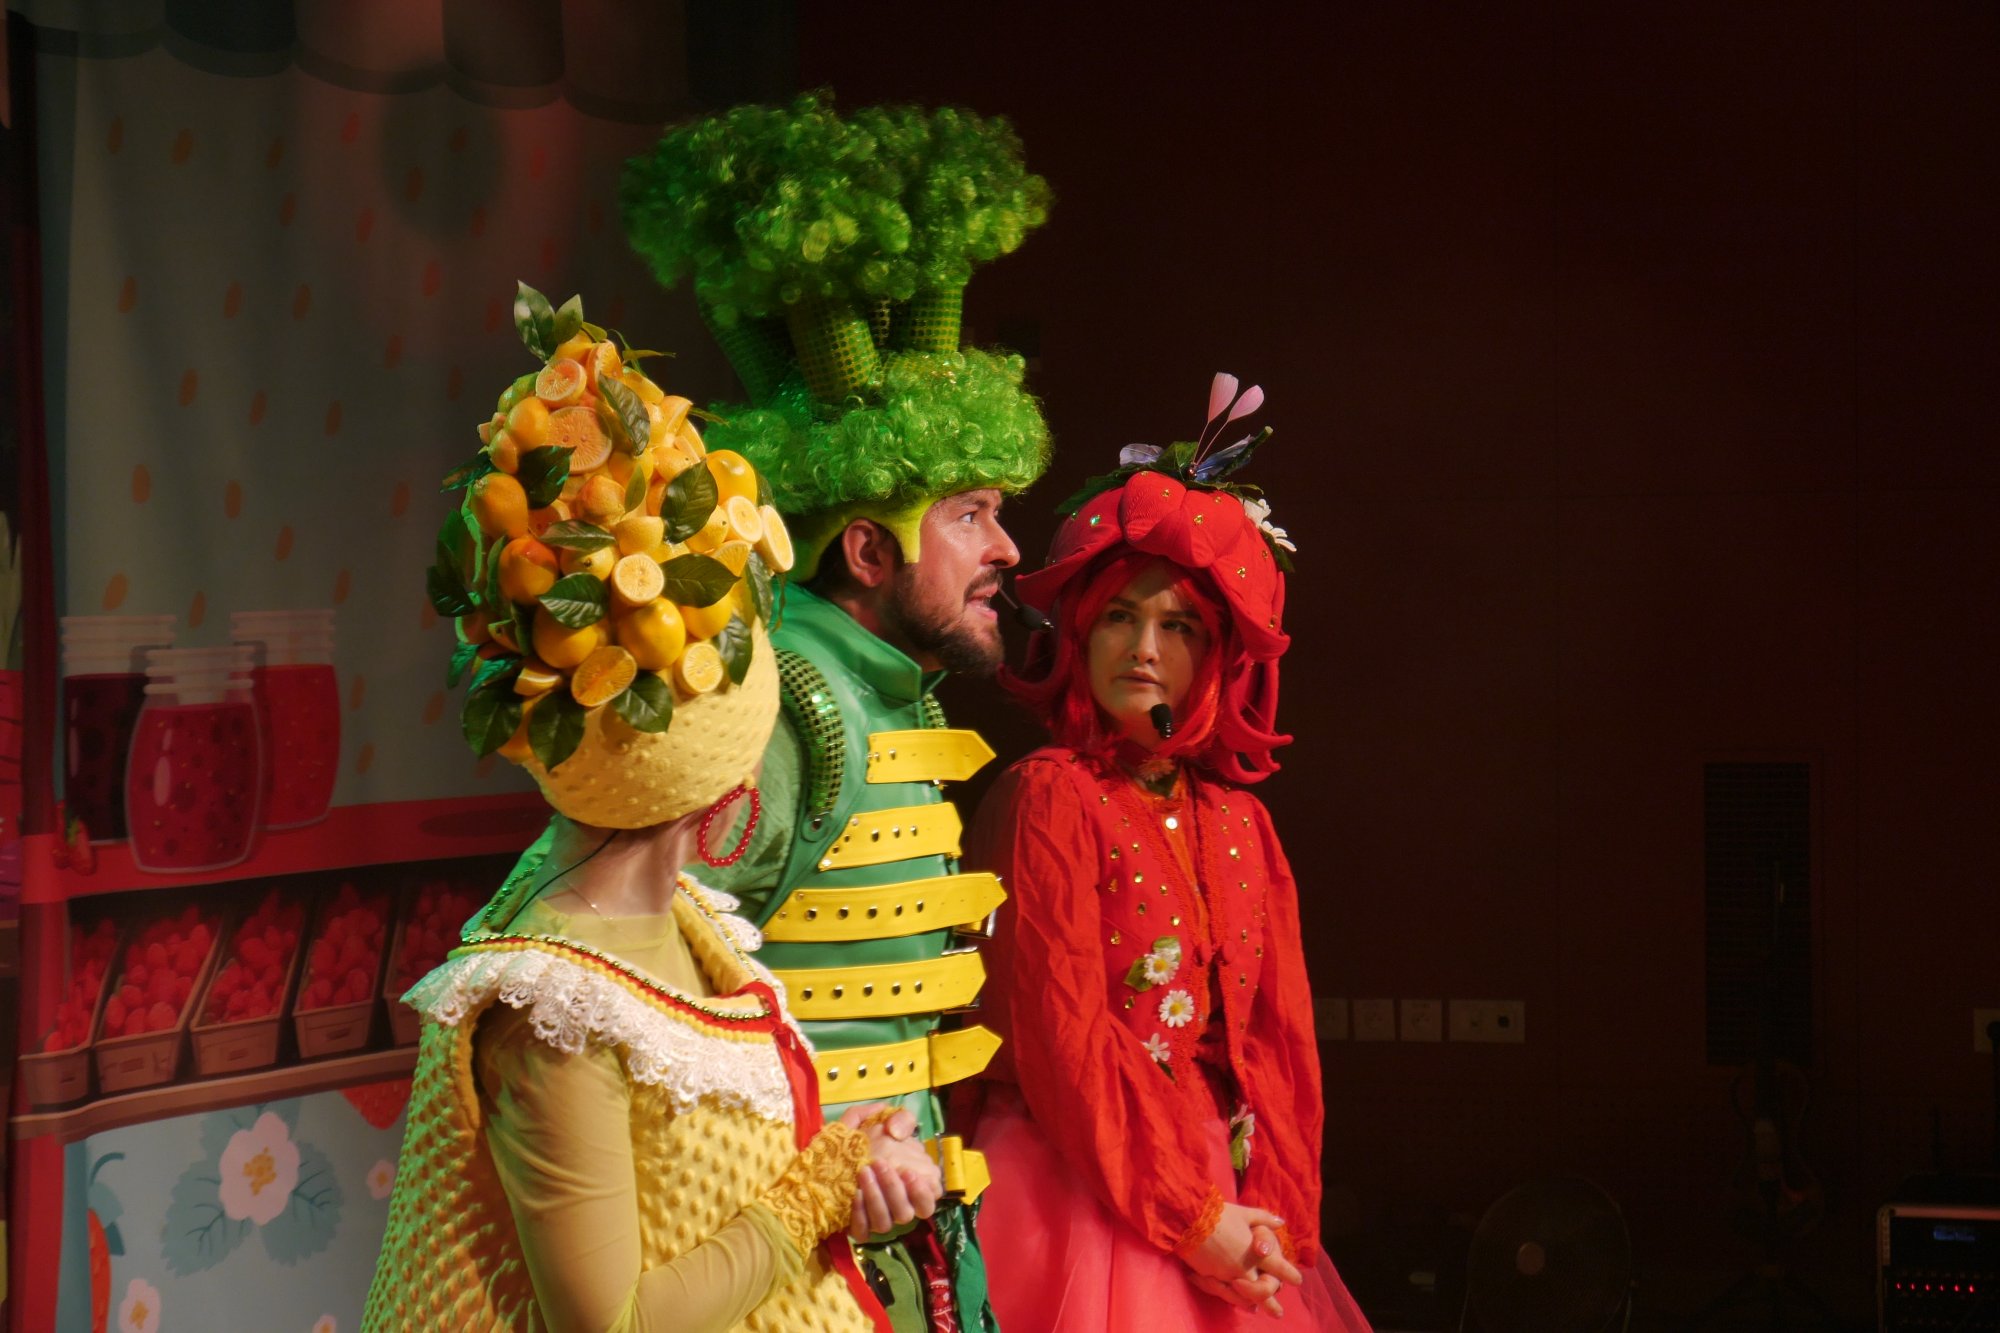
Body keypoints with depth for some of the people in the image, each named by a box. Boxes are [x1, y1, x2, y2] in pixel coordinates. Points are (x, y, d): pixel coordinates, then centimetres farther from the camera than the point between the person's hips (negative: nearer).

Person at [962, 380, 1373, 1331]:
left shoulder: (1237, 823, 11)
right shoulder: (1047, 798, -6)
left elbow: (1278, 1034, 9)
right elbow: (1061, 1036, -12)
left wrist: (1273, 1217, -4)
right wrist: (1187, 1217, -14)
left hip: (1228, 1204, 5)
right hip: (1082, 1199, -5)